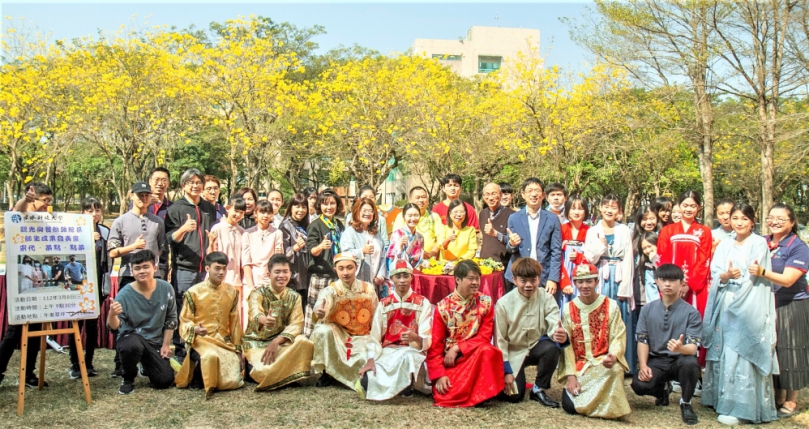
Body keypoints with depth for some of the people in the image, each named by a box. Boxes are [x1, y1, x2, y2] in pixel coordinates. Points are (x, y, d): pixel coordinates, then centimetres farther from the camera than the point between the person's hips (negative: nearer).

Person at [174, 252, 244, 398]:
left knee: (234, 381, -13)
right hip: (201, 340, -4)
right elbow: (185, 321, -2)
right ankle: (196, 375, -6)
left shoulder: (231, 292, 8)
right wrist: (194, 329, -26)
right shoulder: (194, 292, -4)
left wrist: (238, 350, 11)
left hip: (225, 342, 4)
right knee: (211, 356, -39)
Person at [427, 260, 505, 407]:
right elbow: (435, 345, -6)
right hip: (449, 361, 0)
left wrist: (457, 348, -17)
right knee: (442, 395, -24)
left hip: (476, 356, 0)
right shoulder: (443, 307, -6)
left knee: (488, 351, -34)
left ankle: (480, 394, -21)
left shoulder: (485, 303, -3)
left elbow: (484, 337, -7)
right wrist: (439, 375, -16)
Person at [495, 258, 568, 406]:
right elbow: (500, 339, -9)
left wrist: (562, 336, -47)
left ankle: (539, 389, -8)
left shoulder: (546, 298, -11)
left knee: (552, 348, -32)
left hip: (537, 347, 2)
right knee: (514, 396, -15)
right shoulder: (504, 303, -14)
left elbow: (554, 326, -22)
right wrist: (506, 371, -10)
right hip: (514, 352, -1)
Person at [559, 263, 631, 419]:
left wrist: (613, 356, -29)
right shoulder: (568, 309, 3)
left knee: (615, 370, -37)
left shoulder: (611, 306, 0)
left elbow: (618, 338, -6)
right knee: (569, 405, -19)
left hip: (604, 362, -1)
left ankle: (608, 406, -7)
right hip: (578, 365, 1)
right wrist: (571, 375, -11)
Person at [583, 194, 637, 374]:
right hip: (600, 280, 0)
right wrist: (600, 244, -14)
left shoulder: (625, 231, 5)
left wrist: (624, 287, -7)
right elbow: (589, 259, 0)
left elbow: (628, 260, 1)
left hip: (620, 280, 0)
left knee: (621, 323, 2)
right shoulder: (593, 231, 6)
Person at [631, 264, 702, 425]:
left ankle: (686, 403, -5)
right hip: (656, 361, 2)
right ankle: (663, 389, 14)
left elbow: (693, 347, -15)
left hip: (680, 361, -2)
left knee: (690, 362, -38)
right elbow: (642, 340, 2)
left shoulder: (691, 313, -6)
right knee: (639, 384, -28)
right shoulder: (647, 309, 3)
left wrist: (681, 348, -39)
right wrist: (643, 366, -14)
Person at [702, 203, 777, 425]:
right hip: (725, 306, 5)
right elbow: (715, 274, 4)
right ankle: (722, 399, 13)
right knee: (724, 354, 4)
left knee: (740, 354, -8)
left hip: (749, 308, -4)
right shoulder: (724, 246, 15)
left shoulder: (759, 244, 2)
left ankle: (737, 408, -3)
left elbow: (756, 277, -6)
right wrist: (727, 276, -15)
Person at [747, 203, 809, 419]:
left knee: (788, 351, 2)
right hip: (767, 304, 5)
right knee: (770, 350, 9)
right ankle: (777, 396, 22)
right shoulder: (762, 243, 4)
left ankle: (791, 400, 16)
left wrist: (762, 272, -33)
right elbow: (751, 268, 13)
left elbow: (787, 280, -19)